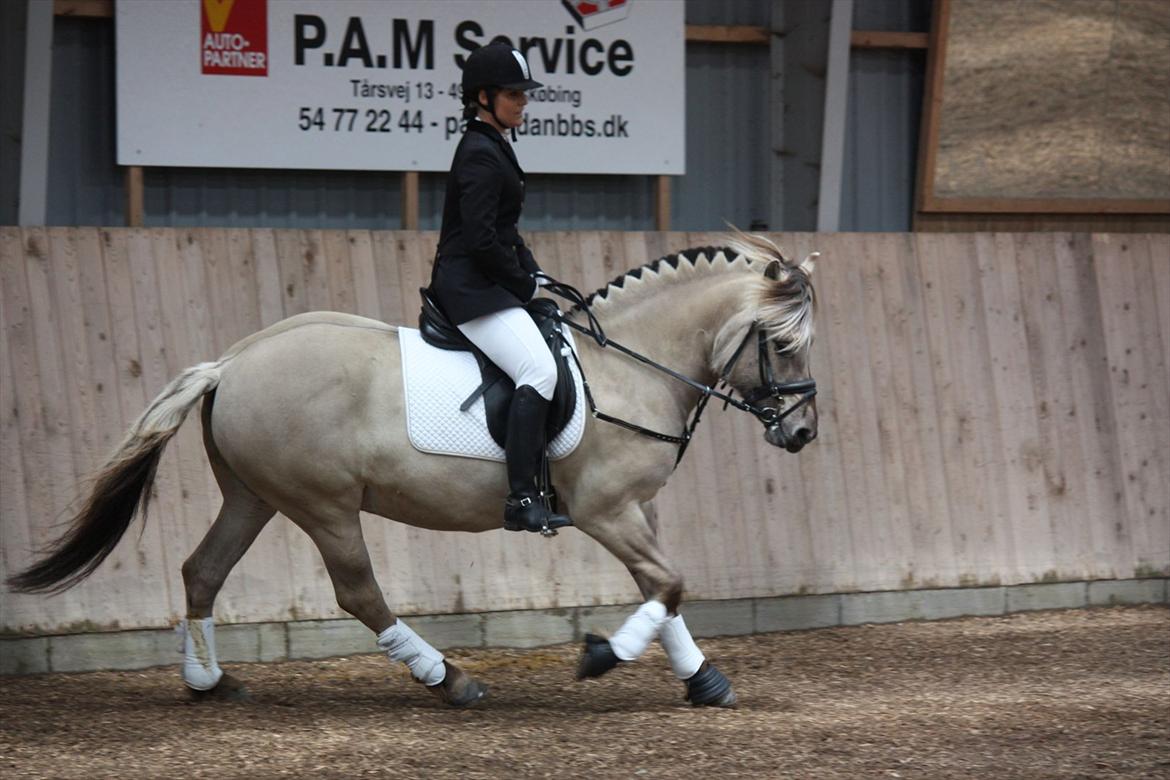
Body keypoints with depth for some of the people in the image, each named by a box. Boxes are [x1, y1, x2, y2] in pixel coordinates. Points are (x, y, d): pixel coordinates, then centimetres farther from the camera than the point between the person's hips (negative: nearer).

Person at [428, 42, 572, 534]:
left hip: (490, 285, 11)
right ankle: (522, 500, -30)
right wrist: (523, 283, -10)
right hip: (472, 288, -11)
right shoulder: (480, 155, -13)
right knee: (539, 370, -25)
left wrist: (533, 276, 10)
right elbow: (481, 239, -21)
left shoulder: (493, 148, 18)